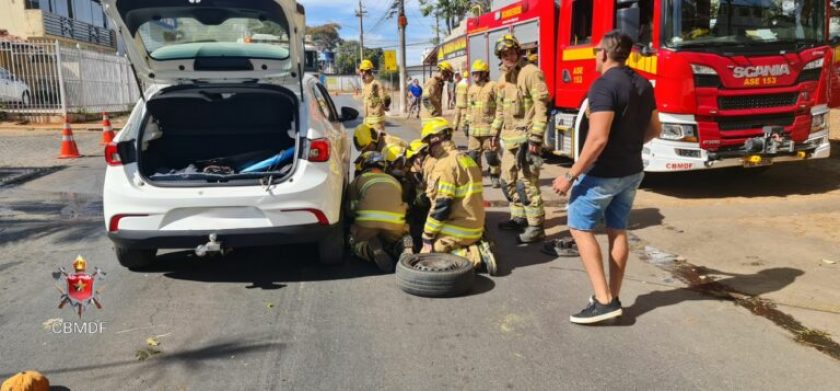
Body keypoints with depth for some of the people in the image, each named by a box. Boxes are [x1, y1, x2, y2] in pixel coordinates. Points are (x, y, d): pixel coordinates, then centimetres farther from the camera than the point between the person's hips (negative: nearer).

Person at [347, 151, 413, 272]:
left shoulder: (358, 180, 23)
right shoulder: (394, 181, 33)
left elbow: (350, 210, 22)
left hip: (367, 220, -2)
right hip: (395, 221, 2)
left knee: (356, 244, 25)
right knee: (397, 241, 31)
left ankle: (373, 250, -8)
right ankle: (403, 247, -4)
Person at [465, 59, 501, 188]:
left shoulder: (493, 86, -4)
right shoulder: (471, 88, 18)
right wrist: (468, 122, 19)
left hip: (489, 128, -6)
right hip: (474, 129, 6)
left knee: (491, 155, -2)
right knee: (472, 155, 5)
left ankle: (495, 178, 12)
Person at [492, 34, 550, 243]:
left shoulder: (531, 73, -11)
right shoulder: (504, 77, 16)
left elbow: (541, 108, -17)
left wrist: (535, 139, -22)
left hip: (526, 138, -9)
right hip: (510, 138, 9)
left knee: (526, 183, -9)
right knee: (508, 181, 15)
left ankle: (536, 227, -2)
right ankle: (519, 218, 29)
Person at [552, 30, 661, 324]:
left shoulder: (604, 85, -20)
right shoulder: (643, 84, 7)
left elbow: (598, 139, -26)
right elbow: (654, 129, 15)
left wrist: (570, 175, -21)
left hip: (603, 172, -8)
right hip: (632, 171, 8)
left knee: (581, 228, 2)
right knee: (618, 231, 14)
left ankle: (603, 301, -4)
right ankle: (613, 298, 20)